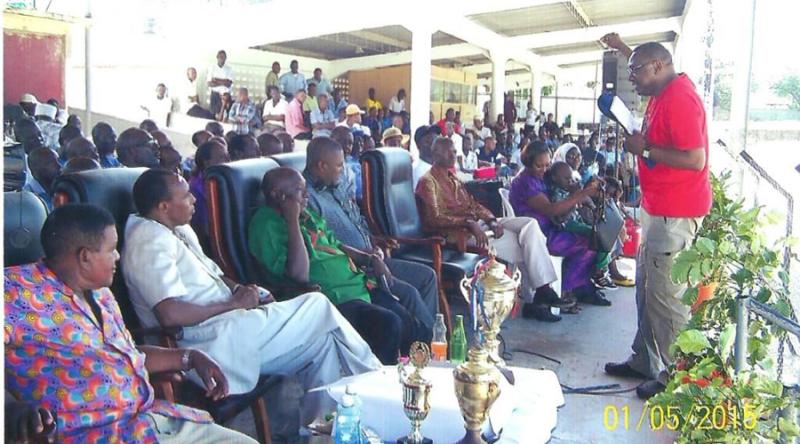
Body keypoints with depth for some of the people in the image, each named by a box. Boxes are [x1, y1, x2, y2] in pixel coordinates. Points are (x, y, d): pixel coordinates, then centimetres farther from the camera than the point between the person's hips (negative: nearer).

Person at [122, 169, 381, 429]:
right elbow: (170, 314, -27)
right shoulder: (150, 242, -15)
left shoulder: (179, 230, 16)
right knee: (318, 307, -8)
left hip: (225, 321, 10)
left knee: (323, 339, 2)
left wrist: (239, 289, 3)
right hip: (209, 341, -10)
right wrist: (234, 304, -16)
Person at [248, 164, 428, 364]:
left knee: (410, 323, 2)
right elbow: (300, 275, -23)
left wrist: (371, 260, 11)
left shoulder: (304, 213, 16)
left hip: (359, 283, 9)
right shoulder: (266, 225, -12)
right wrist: (292, 221, -20)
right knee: (388, 323, -25)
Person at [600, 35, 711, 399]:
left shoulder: (679, 98, -19)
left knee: (665, 295, -6)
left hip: (675, 215, -11)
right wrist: (621, 48, 39)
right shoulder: (663, 92, 12)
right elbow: (644, 64, 38)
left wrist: (644, 149, -20)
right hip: (657, 208, 11)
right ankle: (644, 360, 28)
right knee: (647, 289, 17)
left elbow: (695, 159, -26)